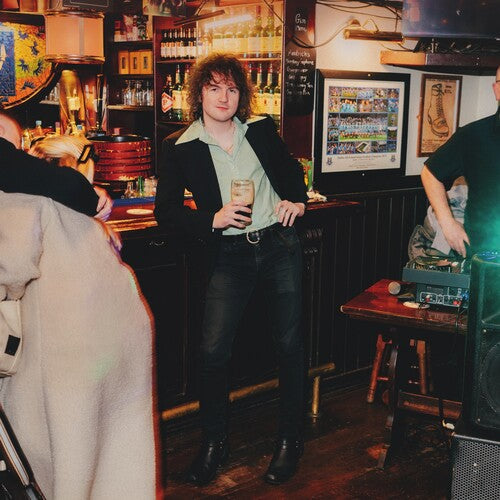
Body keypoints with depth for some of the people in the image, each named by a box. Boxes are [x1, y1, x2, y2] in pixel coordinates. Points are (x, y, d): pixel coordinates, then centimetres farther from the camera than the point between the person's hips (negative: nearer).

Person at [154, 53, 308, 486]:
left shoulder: (260, 129, 5)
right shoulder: (181, 147, -2)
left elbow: (291, 167, 22)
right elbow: (165, 210, -4)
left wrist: (297, 199, 4)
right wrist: (213, 219, -17)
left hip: (280, 244, 2)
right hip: (230, 255, -1)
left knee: (290, 344, 6)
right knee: (212, 351, -8)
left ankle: (291, 438, 24)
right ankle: (214, 442, 15)